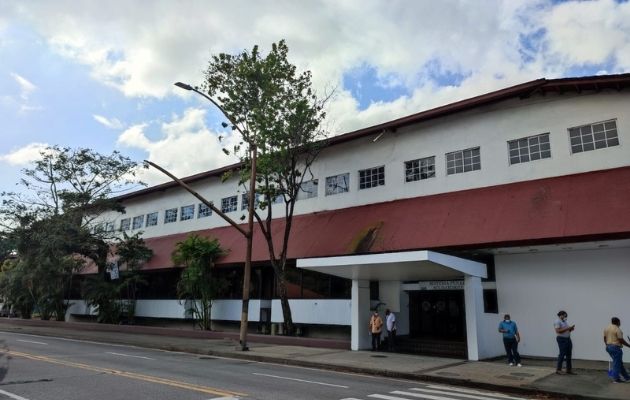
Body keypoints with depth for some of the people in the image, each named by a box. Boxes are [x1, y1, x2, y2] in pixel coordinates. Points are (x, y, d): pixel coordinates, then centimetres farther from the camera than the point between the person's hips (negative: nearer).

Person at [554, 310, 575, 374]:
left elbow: (566, 330, 20)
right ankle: (558, 369, 0)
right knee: (562, 354, -7)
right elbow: (558, 331, -21)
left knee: (569, 355, 9)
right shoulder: (557, 322, -11)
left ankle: (569, 370, 16)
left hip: (568, 339, 9)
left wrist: (571, 329, 0)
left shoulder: (565, 321, 16)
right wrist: (567, 328, -21)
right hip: (561, 339, -9)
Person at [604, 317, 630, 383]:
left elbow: (604, 338, 14)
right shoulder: (617, 329, -15)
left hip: (608, 347, 8)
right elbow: (621, 340, -16)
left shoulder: (606, 328, 10)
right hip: (616, 347, -8)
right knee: (617, 363, 0)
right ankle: (615, 378, 4)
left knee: (619, 363, 18)